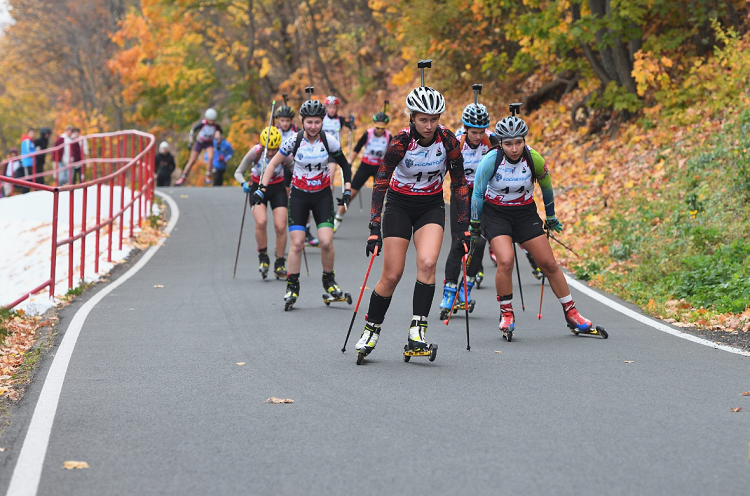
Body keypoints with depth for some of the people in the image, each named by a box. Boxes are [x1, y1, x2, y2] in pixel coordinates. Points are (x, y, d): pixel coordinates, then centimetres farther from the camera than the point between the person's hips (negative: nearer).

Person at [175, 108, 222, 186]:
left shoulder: (216, 126, -17)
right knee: (192, 161, 0)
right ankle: (182, 179, 12)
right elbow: (193, 130, -9)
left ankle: (208, 177, -13)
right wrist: (190, 142, -8)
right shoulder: (202, 124, -24)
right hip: (199, 142, -1)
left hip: (209, 143, 1)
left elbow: (221, 133, 5)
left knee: (210, 157, -26)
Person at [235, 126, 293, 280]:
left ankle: (280, 264, 8)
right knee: (261, 222, -25)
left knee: (280, 227, -9)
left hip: (277, 189, 1)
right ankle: (263, 257, -4)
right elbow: (238, 172, -7)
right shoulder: (255, 152, -20)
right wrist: (244, 184, -26)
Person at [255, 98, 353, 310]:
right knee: (297, 243, -9)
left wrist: (347, 190, -3)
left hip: (322, 196, 0)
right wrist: (261, 188, -9)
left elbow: (344, 165, 5)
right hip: (299, 196, 0)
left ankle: (329, 280, 11)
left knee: (326, 242, -13)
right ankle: (292, 286, 7)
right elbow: (273, 163, -1)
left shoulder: (329, 141, -10)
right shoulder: (294, 141, -12)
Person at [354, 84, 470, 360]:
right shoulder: (401, 142, -21)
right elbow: (380, 183, -18)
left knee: (427, 263, -23)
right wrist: (374, 230, -24)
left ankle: (417, 331, -21)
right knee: (392, 275, -4)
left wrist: (464, 227, -7)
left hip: (431, 207, 1)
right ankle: (371, 330, 15)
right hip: (399, 205, -1)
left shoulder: (448, 141, -15)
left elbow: (459, 184, -5)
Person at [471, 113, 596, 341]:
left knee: (549, 264, 0)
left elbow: (546, 188, 4)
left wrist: (551, 218, 15)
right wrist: (475, 225, -3)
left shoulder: (534, 159, -16)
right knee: (505, 262, -24)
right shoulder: (491, 160, -22)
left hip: (525, 213, 2)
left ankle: (571, 314, 13)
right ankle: (506, 315, -5)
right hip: (495, 213, -2)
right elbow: (478, 193, -9)